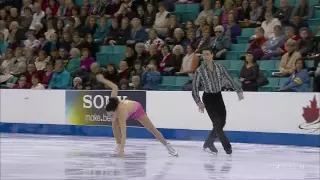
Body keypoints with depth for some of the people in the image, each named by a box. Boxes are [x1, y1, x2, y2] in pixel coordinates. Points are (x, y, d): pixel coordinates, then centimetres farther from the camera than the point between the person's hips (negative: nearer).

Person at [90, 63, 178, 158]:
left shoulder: (121, 112, -48)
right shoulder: (112, 103, -36)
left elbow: (123, 133, -52)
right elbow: (115, 87, -23)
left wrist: (121, 150, -57)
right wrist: (102, 79, -19)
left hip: (137, 108, -5)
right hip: (129, 106, 5)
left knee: (153, 130, 7)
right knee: (114, 124, -23)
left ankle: (167, 146, 26)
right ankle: (118, 146, -10)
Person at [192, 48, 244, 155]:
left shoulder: (219, 67, -2)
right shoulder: (199, 71, -11)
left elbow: (229, 79, 4)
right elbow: (195, 87, -11)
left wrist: (238, 91, -2)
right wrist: (199, 102, -19)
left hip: (218, 97, 4)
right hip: (208, 98, -4)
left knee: (222, 122, 5)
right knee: (217, 123, -10)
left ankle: (208, 143, 23)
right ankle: (227, 146, -1)